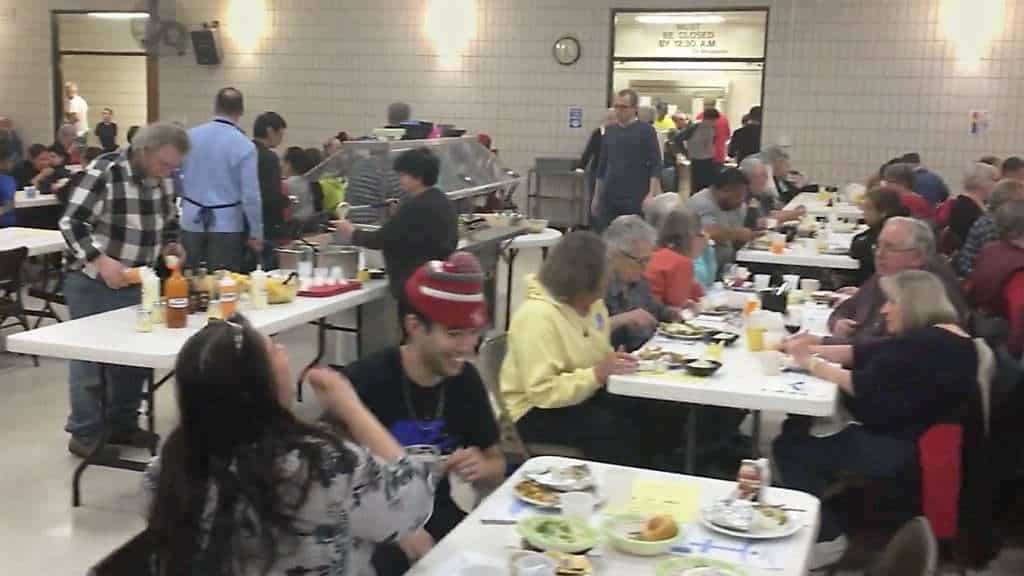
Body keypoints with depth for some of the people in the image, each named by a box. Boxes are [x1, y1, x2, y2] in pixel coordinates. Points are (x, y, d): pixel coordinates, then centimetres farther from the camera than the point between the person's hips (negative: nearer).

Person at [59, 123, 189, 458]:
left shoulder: (162, 179, 3)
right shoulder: (104, 173, -19)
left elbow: (169, 221, 18)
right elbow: (71, 223, -21)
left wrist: (169, 245, -2)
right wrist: (101, 261, -32)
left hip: (136, 282, 7)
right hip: (92, 283, -7)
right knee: (90, 355, 2)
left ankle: (123, 425, 25)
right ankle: (84, 434, 12)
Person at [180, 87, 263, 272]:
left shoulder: (190, 136, 0)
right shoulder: (244, 145, -11)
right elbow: (250, 194, -12)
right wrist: (256, 233, -4)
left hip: (192, 222, 3)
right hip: (227, 225, -3)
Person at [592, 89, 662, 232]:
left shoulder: (646, 131, -3)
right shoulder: (609, 132, 12)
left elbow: (656, 165, -7)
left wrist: (652, 194, -17)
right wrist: (596, 196, 14)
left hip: (635, 199, -5)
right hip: (608, 199, 5)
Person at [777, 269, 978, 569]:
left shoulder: (930, 344, -21)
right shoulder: (932, 338, 13)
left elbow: (864, 386, -19)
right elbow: (864, 353, 13)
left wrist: (814, 366, -6)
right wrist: (814, 350, 2)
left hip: (904, 452, -11)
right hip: (902, 439, 11)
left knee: (793, 449, -9)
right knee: (794, 433, 8)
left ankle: (826, 537, 4)